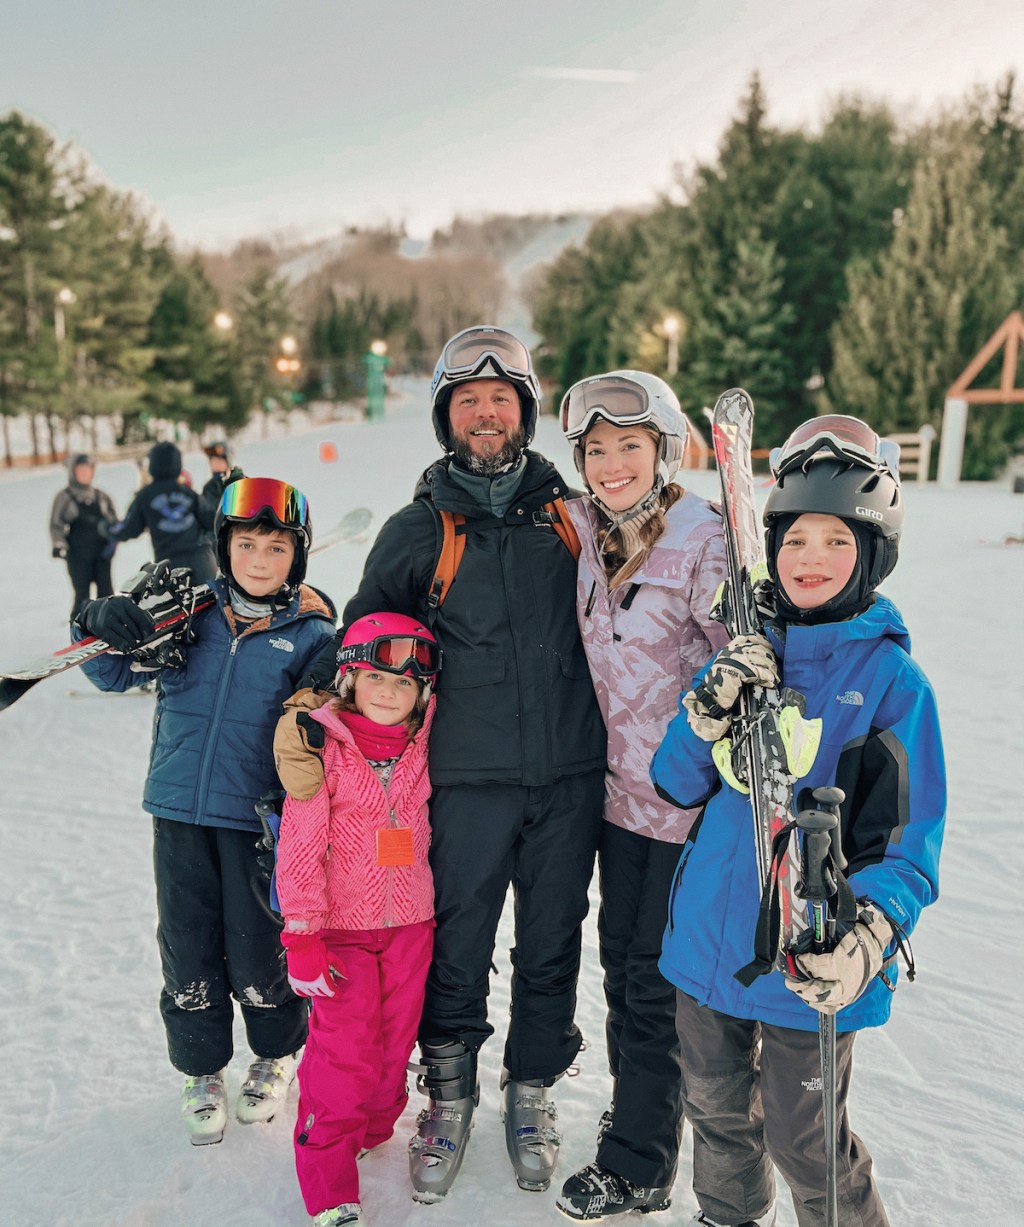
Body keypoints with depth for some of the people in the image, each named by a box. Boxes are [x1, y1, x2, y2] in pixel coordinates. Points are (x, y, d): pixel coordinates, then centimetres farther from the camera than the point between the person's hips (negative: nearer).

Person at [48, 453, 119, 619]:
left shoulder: (101, 496, 11)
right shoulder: (64, 497, 1)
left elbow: (113, 521, 16)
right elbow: (56, 525, -3)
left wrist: (112, 541, 1)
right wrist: (58, 545, -17)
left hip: (102, 553, 3)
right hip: (78, 555, -3)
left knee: (106, 593, 3)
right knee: (82, 596, -6)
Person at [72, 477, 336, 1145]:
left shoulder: (312, 635, -3)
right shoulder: (192, 611, 4)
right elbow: (117, 673, 12)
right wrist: (103, 625, -10)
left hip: (257, 819, -2)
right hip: (180, 813, 3)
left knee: (257, 955, 8)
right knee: (188, 950, 13)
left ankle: (278, 1055, 38)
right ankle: (203, 1071, 37)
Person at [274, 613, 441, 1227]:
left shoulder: (423, 748, 1)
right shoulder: (324, 749, -12)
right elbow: (300, 848, -12)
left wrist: (446, 912, 18)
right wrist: (303, 937, -14)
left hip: (410, 923, 4)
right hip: (342, 926, -4)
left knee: (394, 1043, 15)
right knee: (344, 1052, -3)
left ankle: (371, 1131, 40)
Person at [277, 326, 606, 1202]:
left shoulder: (569, 513, 6)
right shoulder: (418, 530, 3)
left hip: (571, 775, 2)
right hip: (468, 778, -1)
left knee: (551, 943, 14)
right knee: (455, 946, 9)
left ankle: (533, 1092, 36)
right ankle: (450, 1092, 34)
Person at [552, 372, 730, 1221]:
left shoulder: (705, 544, -20)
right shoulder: (586, 531, 1)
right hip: (623, 786, 7)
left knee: (657, 977, 7)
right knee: (621, 957, 20)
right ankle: (637, 1111, 45)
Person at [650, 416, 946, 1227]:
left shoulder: (892, 679, -12)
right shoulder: (748, 656, 1)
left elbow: (910, 841, -12)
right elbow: (678, 784, -1)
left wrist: (869, 934, -29)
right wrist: (709, 710, -19)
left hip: (807, 969, -4)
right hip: (708, 940, 5)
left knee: (804, 1144, 12)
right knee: (717, 1114, 23)